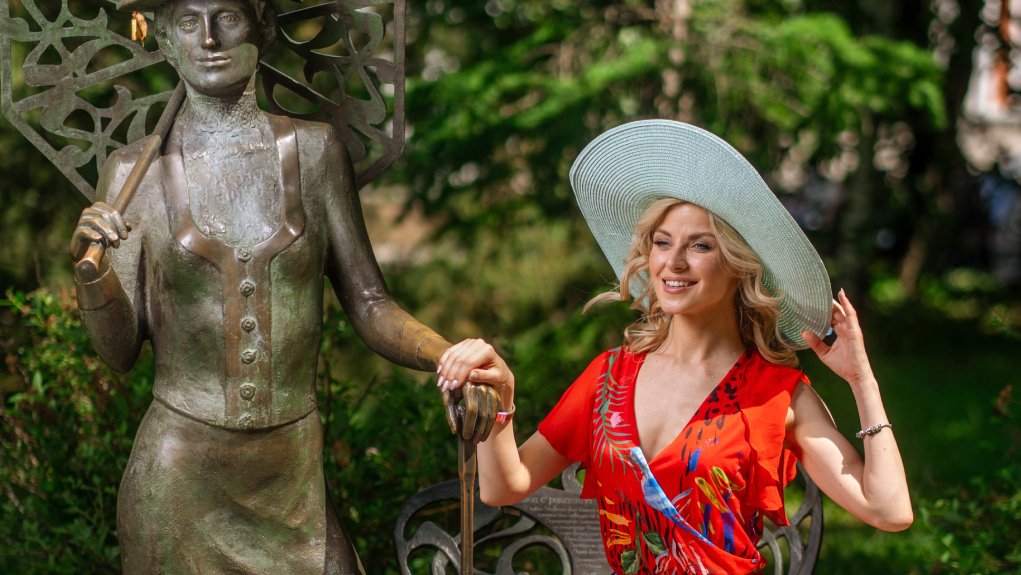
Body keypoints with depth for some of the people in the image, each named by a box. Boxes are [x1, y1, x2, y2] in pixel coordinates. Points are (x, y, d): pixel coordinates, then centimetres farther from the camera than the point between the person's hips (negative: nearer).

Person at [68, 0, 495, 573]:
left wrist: (447, 355, -17)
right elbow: (119, 348, 2)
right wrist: (88, 264, -16)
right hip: (177, 477, 0)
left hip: (295, 475, 1)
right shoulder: (135, 172, 0)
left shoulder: (315, 150, 1)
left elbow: (370, 306, 1)